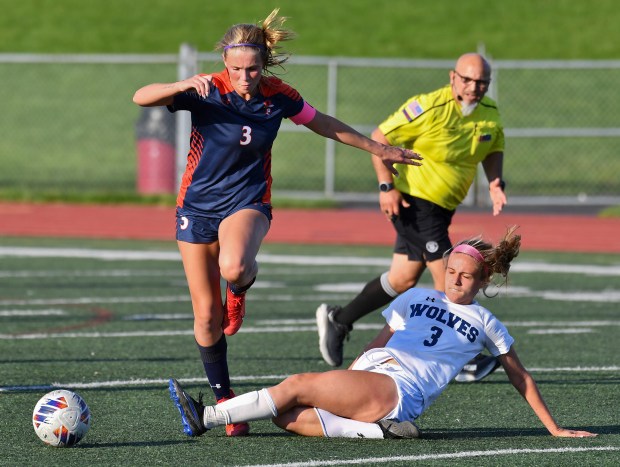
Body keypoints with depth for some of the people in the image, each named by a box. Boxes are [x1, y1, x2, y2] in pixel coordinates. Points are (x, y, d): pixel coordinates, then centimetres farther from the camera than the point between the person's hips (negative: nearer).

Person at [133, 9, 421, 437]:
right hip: (198, 206, 0)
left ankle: (241, 287, 3)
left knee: (234, 267, -35)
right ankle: (225, 400, 20)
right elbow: (142, 97, -24)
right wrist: (185, 85, -41)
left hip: (247, 202, 0)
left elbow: (326, 125, 11)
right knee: (207, 317, 0)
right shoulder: (207, 91, -14)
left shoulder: (278, 96, -7)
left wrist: (377, 148, 17)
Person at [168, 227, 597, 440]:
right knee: (286, 416, -22)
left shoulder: (485, 325, 16)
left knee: (297, 387, -21)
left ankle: (208, 417, -26)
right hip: (362, 379, 6)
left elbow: (520, 377, 23)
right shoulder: (415, 298, 27)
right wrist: (337, 384, 17)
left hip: (398, 392, -6)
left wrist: (555, 430, 20)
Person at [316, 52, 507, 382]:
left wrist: (495, 182, -1)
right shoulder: (430, 108, -21)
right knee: (446, 276, -9)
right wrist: (387, 186, -19)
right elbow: (380, 137, -14)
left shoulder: (490, 114, 0)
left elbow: (493, 148, 19)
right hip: (414, 199, -8)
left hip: (442, 207, 8)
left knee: (404, 279, 11)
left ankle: (338, 320, 27)